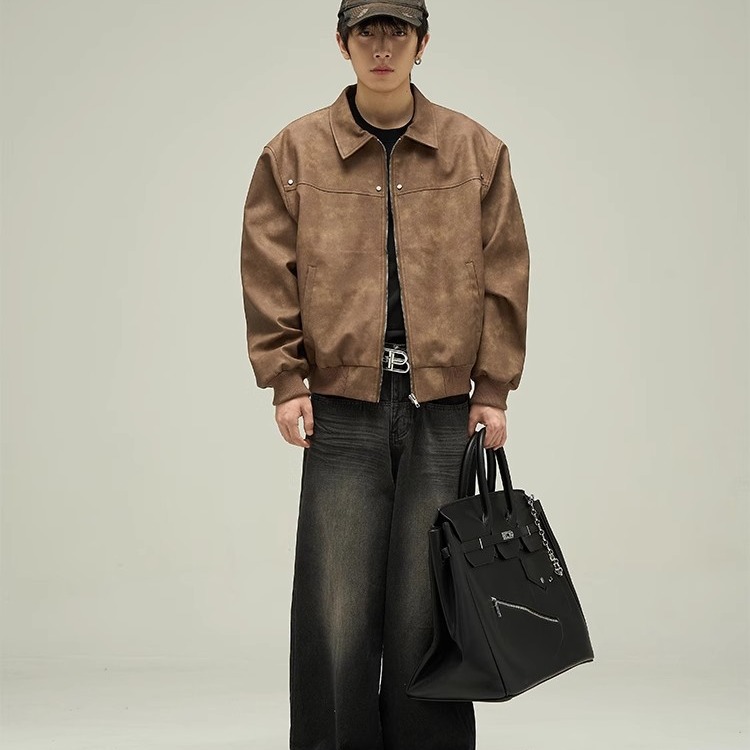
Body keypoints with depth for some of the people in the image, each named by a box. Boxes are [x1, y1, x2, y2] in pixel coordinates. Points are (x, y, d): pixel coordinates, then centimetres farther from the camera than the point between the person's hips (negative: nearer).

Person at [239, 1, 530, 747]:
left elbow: (503, 275, 6)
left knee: (427, 612, 4)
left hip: (445, 411, 1)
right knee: (337, 614, -1)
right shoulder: (295, 151, 4)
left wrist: (494, 387, 2)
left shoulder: (477, 151, 6)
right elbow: (268, 273, 4)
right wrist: (285, 380, -3)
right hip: (340, 411, 0)